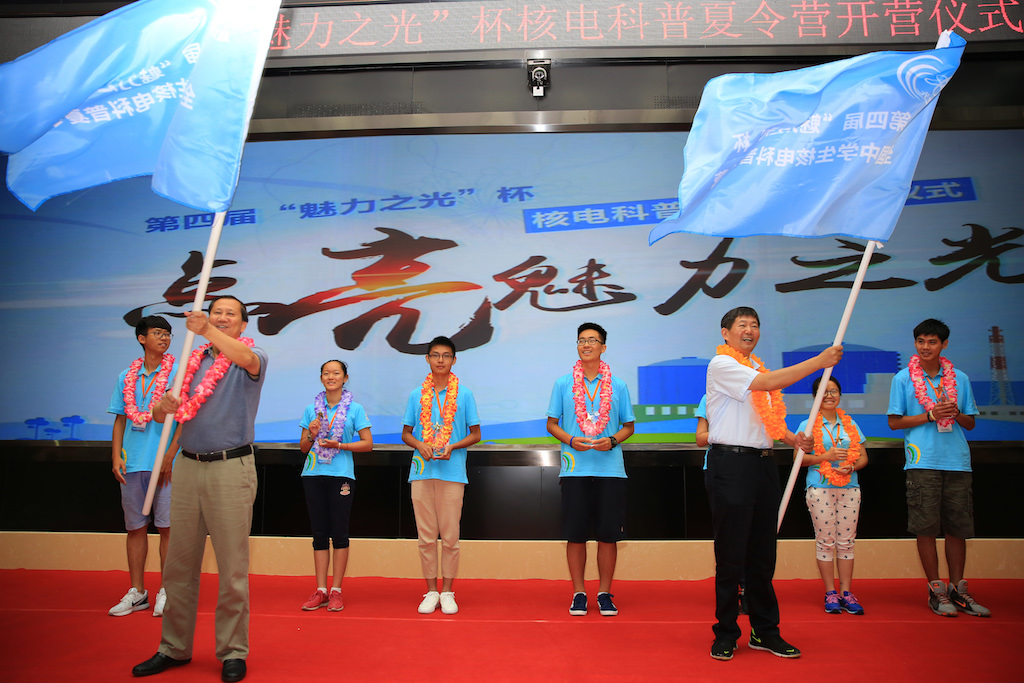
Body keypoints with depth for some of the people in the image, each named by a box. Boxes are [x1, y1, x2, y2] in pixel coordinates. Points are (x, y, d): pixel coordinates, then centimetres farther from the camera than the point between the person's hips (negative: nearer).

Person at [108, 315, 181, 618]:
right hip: (132, 464, 4)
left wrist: (169, 456, -12)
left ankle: (166, 592, 8)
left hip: (165, 463, -3)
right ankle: (137, 592, 17)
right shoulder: (126, 377, 13)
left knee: (167, 526, -1)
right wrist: (116, 456, 3)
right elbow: (120, 420, 14)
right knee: (135, 527, 8)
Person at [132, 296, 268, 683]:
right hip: (189, 466, 5)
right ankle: (174, 648, 23)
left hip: (231, 469, -5)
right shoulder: (193, 361, 15)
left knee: (232, 567, 1)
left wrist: (207, 330, -40)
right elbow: (162, 412, 14)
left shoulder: (252, 357, 0)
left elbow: (247, 358, -26)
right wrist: (164, 407, -10)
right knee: (179, 564, 10)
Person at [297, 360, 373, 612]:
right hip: (313, 475, 3)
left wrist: (339, 445, -13)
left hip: (341, 474, -3)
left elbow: (367, 443, -1)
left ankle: (336, 591, 7)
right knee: (319, 533, 5)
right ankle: (320, 591, 11)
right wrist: (311, 435, -7)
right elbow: (303, 447, 14)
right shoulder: (312, 409, 11)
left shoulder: (355, 409, 2)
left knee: (339, 532, -1)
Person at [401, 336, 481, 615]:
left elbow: (475, 434, 6)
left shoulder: (464, 394, 4)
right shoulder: (416, 394, 10)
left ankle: (447, 592, 14)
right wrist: (420, 445, -7)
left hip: (453, 473, -2)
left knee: (450, 536, 1)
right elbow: (406, 433, 14)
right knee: (426, 536, 5)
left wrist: (452, 447, -11)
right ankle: (431, 592, 17)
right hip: (421, 472, 2)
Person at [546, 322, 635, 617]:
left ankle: (604, 593, 16)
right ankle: (578, 593, 16)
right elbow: (552, 424, 9)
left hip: (610, 469, 0)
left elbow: (628, 426, 11)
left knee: (608, 534, 2)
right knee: (575, 534, 3)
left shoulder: (618, 385, 8)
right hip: (575, 469, 0)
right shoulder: (563, 383, 7)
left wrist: (612, 441, -9)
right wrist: (571, 441, -9)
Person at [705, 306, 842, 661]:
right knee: (730, 552, -2)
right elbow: (767, 383, -19)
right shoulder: (721, 364, -6)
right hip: (731, 462, -8)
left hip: (763, 462, 8)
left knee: (763, 552, 11)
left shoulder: (757, 367, 20)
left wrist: (791, 437, 7)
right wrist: (818, 362, -15)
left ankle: (765, 631, 21)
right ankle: (725, 634, 10)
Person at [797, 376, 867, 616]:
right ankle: (830, 593, 8)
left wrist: (852, 466, -9)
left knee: (846, 540, 3)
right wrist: (826, 457, -13)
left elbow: (863, 457, 12)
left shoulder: (850, 424, 13)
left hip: (849, 487, 3)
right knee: (825, 540, -1)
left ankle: (846, 592, 11)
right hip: (820, 488, -3)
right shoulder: (808, 425, 4)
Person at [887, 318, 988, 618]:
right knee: (926, 527, -2)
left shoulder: (960, 379, 12)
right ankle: (936, 589, 9)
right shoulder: (903, 378, 3)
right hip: (922, 461, -3)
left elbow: (970, 423, 15)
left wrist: (956, 414, -7)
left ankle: (957, 588, 18)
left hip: (957, 461, 3)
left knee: (958, 526, 6)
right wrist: (931, 415, -9)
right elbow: (894, 422, 2)